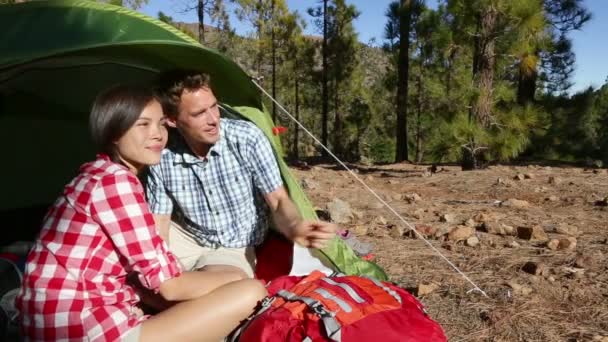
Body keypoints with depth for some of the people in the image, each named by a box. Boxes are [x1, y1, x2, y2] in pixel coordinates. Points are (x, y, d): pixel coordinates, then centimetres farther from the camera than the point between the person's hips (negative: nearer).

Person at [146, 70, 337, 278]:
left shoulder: (247, 138, -21)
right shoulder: (162, 158, -15)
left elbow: (278, 201, -16)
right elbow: (159, 223, -7)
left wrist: (294, 227, -40)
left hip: (233, 248, -2)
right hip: (185, 237, 2)